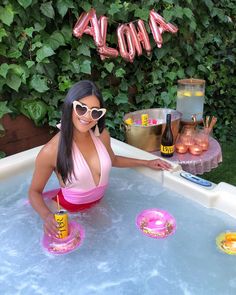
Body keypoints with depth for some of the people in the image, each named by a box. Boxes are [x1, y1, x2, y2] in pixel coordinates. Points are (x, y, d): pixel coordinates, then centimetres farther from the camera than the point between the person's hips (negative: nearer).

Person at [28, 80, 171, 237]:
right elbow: (35, 191, -12)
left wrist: (146, 162, 13)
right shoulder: (51, 151, -26)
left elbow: (112, 159, 12)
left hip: (100, 203, 4)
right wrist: (46, 215, -31)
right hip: (70, 211, -4)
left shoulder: (102, 135, -11)